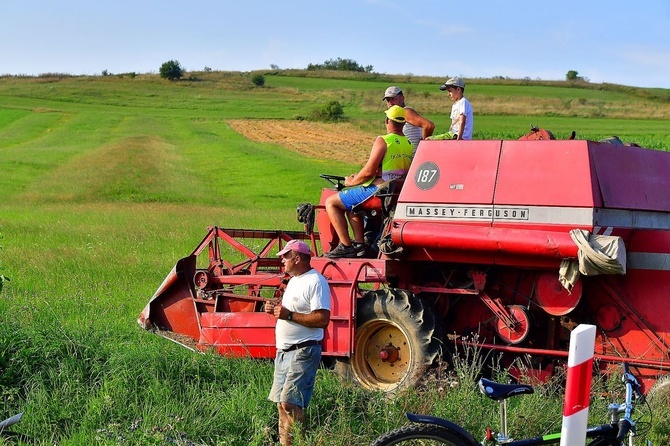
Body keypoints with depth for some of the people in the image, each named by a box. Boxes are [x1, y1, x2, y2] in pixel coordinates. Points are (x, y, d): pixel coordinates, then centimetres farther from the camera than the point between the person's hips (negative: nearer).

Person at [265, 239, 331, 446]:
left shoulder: (315, 282, -13)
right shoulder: (294, 280, 18)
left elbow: (322, 319, -21)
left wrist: (289, 315, -21)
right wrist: (276, 308, 8)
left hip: (303, 353, -10)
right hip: (284, 351, 10)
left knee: (290, 404, -15)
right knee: (281, 403, 10)